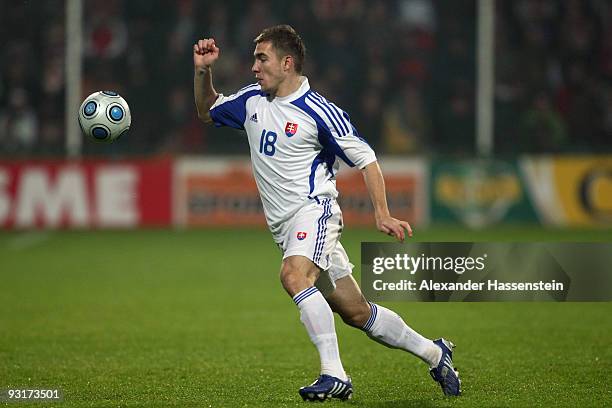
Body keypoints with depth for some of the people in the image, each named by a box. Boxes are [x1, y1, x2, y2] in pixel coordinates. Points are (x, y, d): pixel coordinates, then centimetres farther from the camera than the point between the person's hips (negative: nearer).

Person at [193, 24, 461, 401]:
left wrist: (382, 214, -15)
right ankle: (433, 353, 24)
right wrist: (202, 71, 7)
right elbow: (207, 112, 26)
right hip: (285, 226, 7)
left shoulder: (319, 112, -10)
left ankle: (334, 375, -36)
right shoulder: (252, 101, 9)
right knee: (356, 313, 8)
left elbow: (366, 159, -5)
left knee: (294, 275, -35)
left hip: (314, 209, -7)